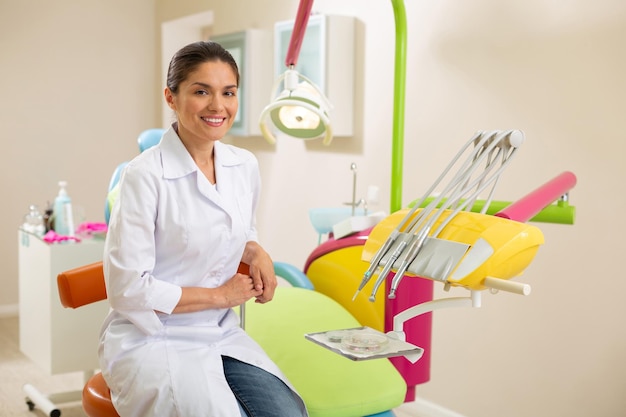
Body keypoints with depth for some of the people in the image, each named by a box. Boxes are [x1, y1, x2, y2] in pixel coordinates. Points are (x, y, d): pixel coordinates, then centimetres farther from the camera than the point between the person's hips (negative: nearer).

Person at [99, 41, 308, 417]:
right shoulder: (145, 175, -16)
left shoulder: (245, 166, 2)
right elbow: (128, 289, -16)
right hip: (152, 341, -5)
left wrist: (256, 253, -1)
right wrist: (219, 295, -11)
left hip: (223, 336, 5)